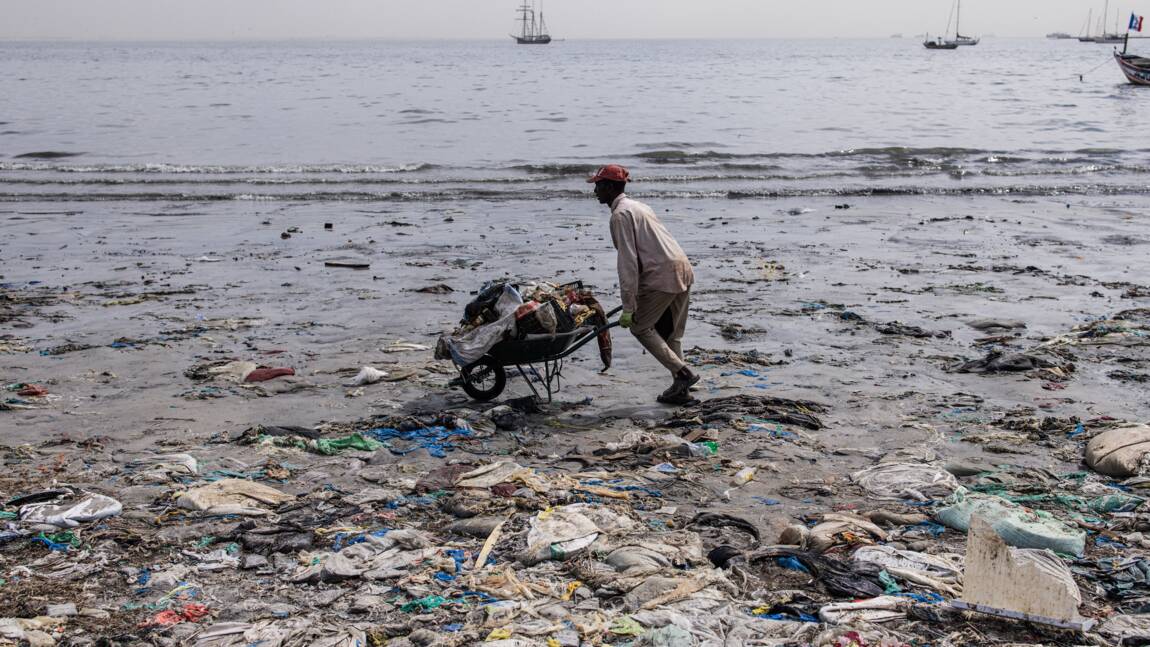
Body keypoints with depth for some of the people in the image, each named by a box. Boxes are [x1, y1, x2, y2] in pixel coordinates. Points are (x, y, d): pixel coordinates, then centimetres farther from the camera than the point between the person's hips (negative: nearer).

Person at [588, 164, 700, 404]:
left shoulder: (620, 214, -8)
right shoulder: (638, 206, 22)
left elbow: (628, 261, -15)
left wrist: (628, 307, -15)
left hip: (662, 275, -9)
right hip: (683, 268, 9)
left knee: (640, 327, 5)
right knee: (670, 332, 16)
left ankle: (683, 372, -4)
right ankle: (680, 388, 17)